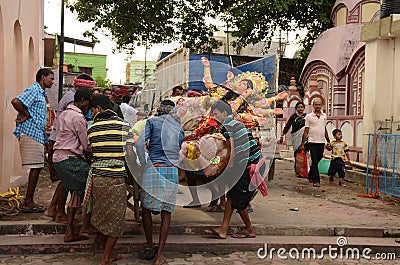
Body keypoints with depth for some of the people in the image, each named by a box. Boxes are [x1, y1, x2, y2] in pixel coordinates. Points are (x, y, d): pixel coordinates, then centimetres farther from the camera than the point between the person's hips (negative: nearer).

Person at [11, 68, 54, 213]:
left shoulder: (41, 93, 21)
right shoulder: (34, 90, -10)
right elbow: (15, 101, -24)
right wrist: (25, 115, -14)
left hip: (37, 135, 10)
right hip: (30, 134, -10)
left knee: (37, 168, 10)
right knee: (35, 168, -8)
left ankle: (29, 202, 16)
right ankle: (28, 203, -1)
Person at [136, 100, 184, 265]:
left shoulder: (152, 122, 4)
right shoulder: (179, 127, 14)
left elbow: (140, 143, -8)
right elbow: (178, 150, 15)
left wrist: (144, 164, 0)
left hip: (153, 169, -2)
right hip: (172, 171, 3)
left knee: (146, 208, 14)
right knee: (166, 213, 5)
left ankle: (149, 247, 20)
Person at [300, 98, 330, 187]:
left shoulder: (324, 116, 12)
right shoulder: (309, 116, -1)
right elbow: (306, 131, -1)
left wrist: (328, 141, 18)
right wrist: (302, 143, -5)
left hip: (321, 142, 5)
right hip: (312, 142, -4)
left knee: (317, 160, 13)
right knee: (315, 162, -6)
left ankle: (310, 176, 31)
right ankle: (316, 181, -6)